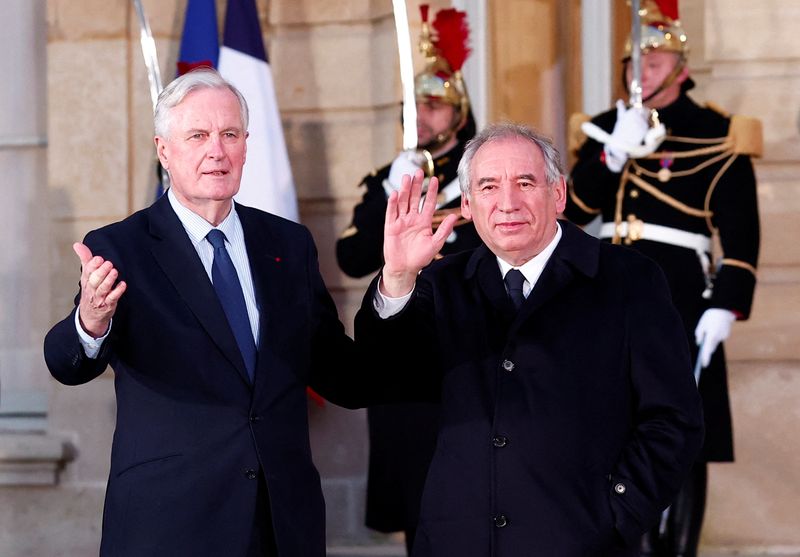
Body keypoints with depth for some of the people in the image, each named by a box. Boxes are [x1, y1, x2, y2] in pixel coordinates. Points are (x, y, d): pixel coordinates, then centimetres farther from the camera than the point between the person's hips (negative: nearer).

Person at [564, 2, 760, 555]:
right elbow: (574, 208, 2)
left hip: (679, 297, -5)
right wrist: (614, 153, -12)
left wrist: (726, 306, -15)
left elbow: (741, 232, -6)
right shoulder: (607, 127, 13)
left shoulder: (717, 134, -1)